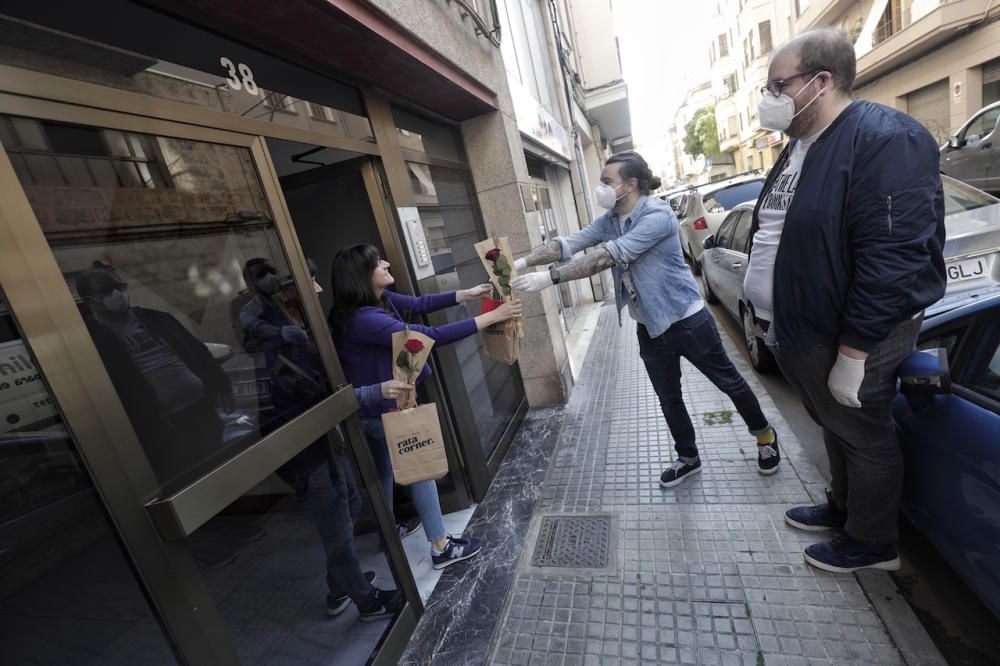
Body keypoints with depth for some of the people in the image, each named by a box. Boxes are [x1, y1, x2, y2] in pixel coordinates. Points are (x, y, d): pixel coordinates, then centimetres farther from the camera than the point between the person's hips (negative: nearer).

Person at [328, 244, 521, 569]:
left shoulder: (380, 299, -4)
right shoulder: (364, 319, -32)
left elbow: (419, 304, 5)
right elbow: (431, 336, -36)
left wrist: (467, 294, -3)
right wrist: (490, 318, -32)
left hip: (377, 406, 10)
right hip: (384, 409, -10)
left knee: (384, 469, 26)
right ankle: (441, 548, 20)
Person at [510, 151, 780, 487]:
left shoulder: (657, 215, -23)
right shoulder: (609, 221, 2)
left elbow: (610, 256, -34)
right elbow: (569, 243, -9)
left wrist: (549, 277, -39)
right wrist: (522, 262, -23)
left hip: (686, 319, -6)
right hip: (649, 328, 6)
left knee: (729, 381, 15)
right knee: (669, 399, 16)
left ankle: (764, 434, 42)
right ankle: (688, 459, 37)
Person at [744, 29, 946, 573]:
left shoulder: (884, 139, -18)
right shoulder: (798, 147, 11)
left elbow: (892, 256, -25)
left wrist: (852, 352, -25)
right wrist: (765, 309, 18)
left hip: (845, 339, -8)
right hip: (798, 332, 9)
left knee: (864, 436, 11)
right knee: (834, 427, 24)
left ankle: (871, 544, 33)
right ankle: (842, 507, 46)